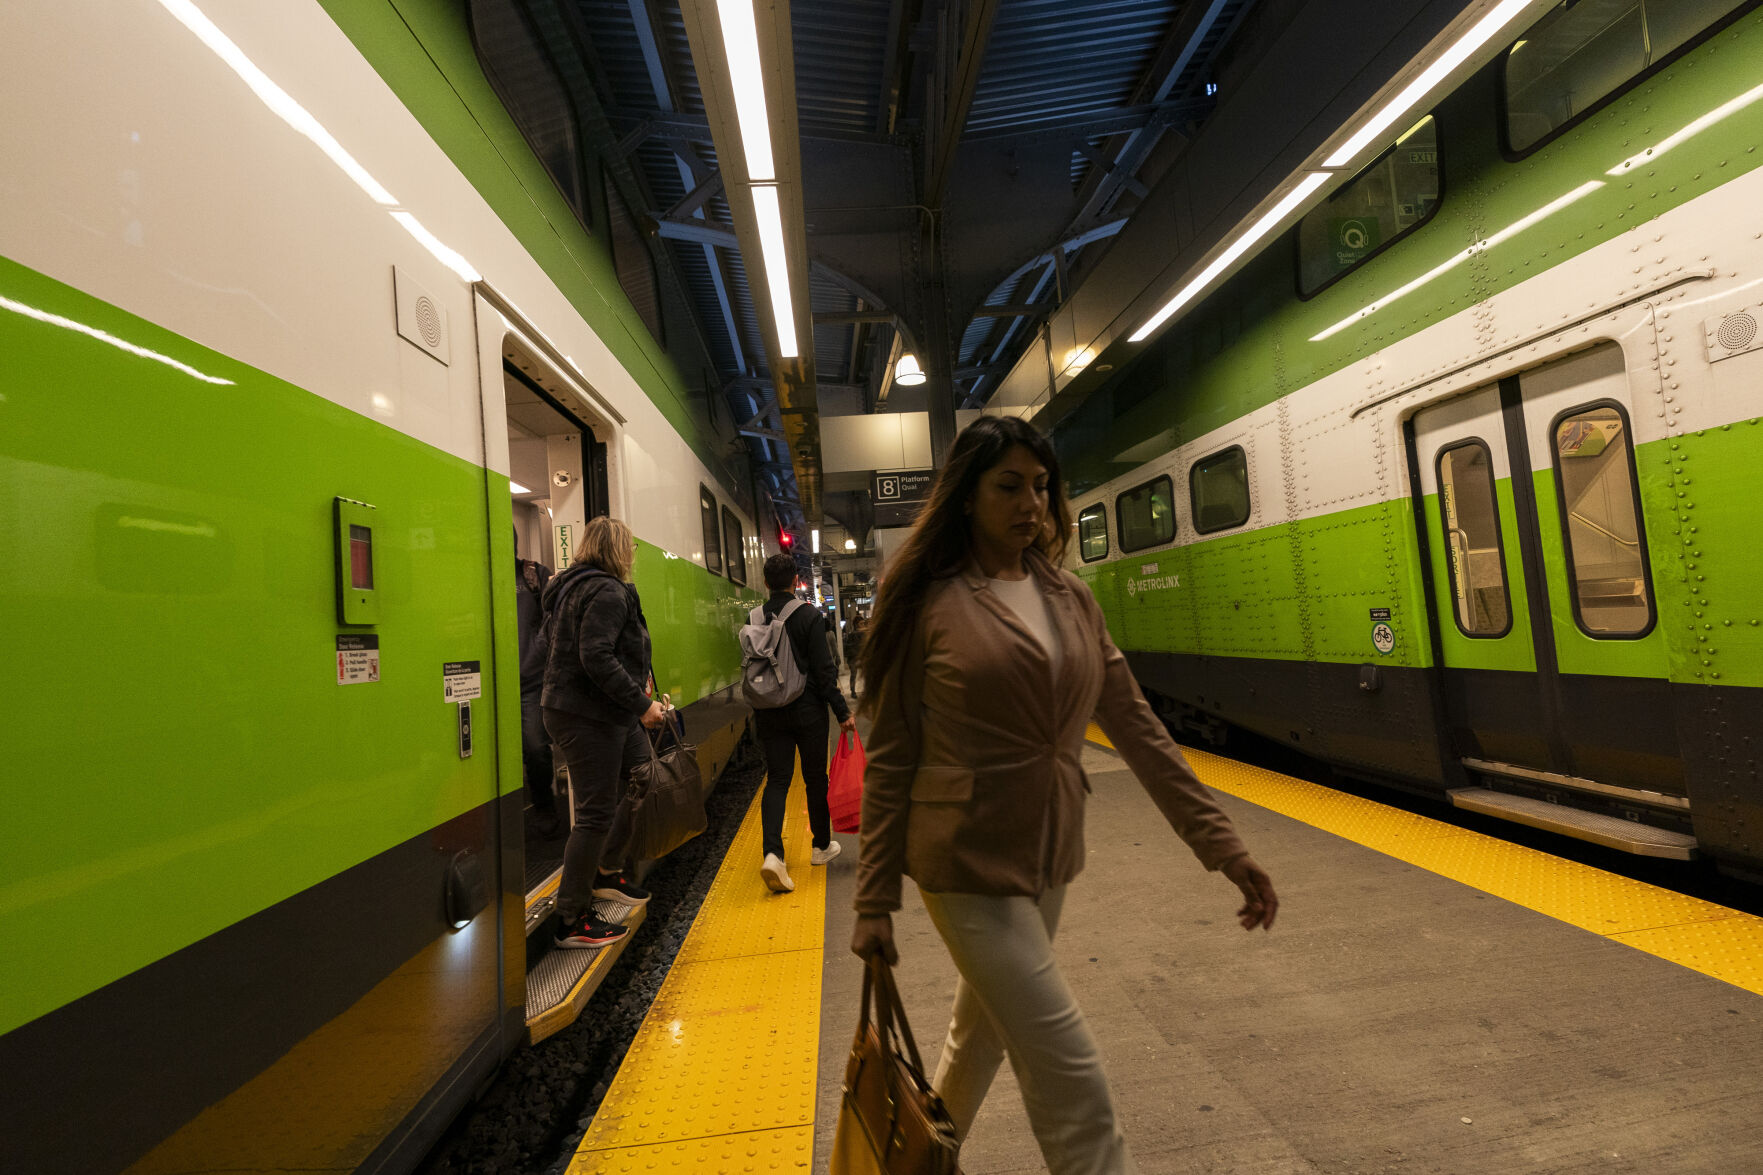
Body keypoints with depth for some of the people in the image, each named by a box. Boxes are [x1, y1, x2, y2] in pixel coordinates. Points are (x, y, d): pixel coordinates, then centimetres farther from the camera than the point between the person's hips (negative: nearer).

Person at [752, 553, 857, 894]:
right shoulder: (810, 616, -11)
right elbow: (824, 670, -14)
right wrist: (843, 712, -7)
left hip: (768, 713, 3)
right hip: (807, 710, -3)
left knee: (776, 780, 6)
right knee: (815, 779, 12)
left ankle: (772, 853, -10)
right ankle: (822, 846, 28)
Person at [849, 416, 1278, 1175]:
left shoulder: (1070, 598, 4)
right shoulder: (929, 603, -12)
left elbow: (1134, 726, 4)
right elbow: (889, 760, -8)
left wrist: (1220, 842, 0)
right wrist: (875, 901, -6)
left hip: (1050, 860, 6)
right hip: (968, 865, -6)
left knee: (982, 1033, 24)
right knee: (1073, 1088, -2)